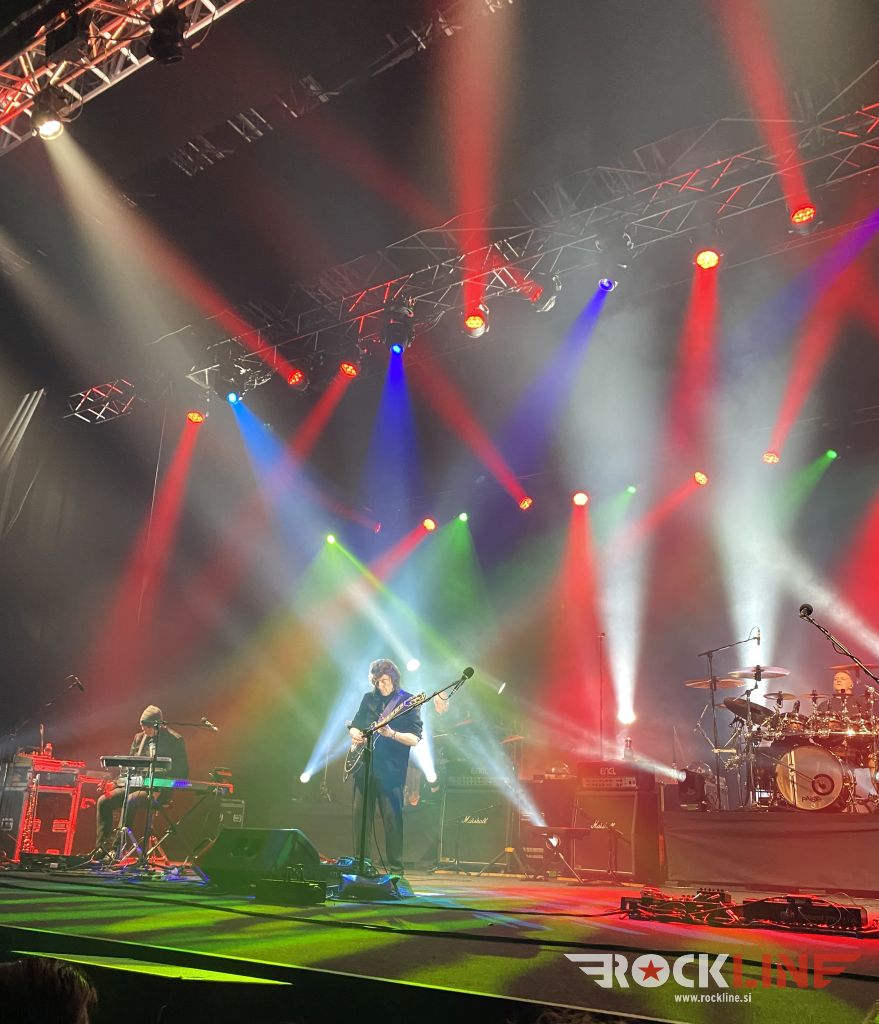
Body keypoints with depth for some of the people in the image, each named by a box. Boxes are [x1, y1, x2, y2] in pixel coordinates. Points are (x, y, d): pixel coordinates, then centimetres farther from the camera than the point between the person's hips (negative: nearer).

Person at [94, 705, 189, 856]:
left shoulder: (175, 740, -7)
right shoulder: (139, 737, 11)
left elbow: (182, 772, -8)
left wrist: (162, 790, -18)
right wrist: (122, 781, 1)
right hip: (136, 784, 7)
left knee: (130, 801, -33)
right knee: (103, 801, -11)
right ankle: (102, 848, -4)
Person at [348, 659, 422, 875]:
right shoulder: (369, 698, 13)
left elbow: (414, 739, -9)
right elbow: (354, 725, 23)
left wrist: (391, 734, -25)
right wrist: (355, 733, -1)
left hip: (390, 769, -5)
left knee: (392, 818, -5)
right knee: (360, 815, 7)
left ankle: (395, 868, 5)